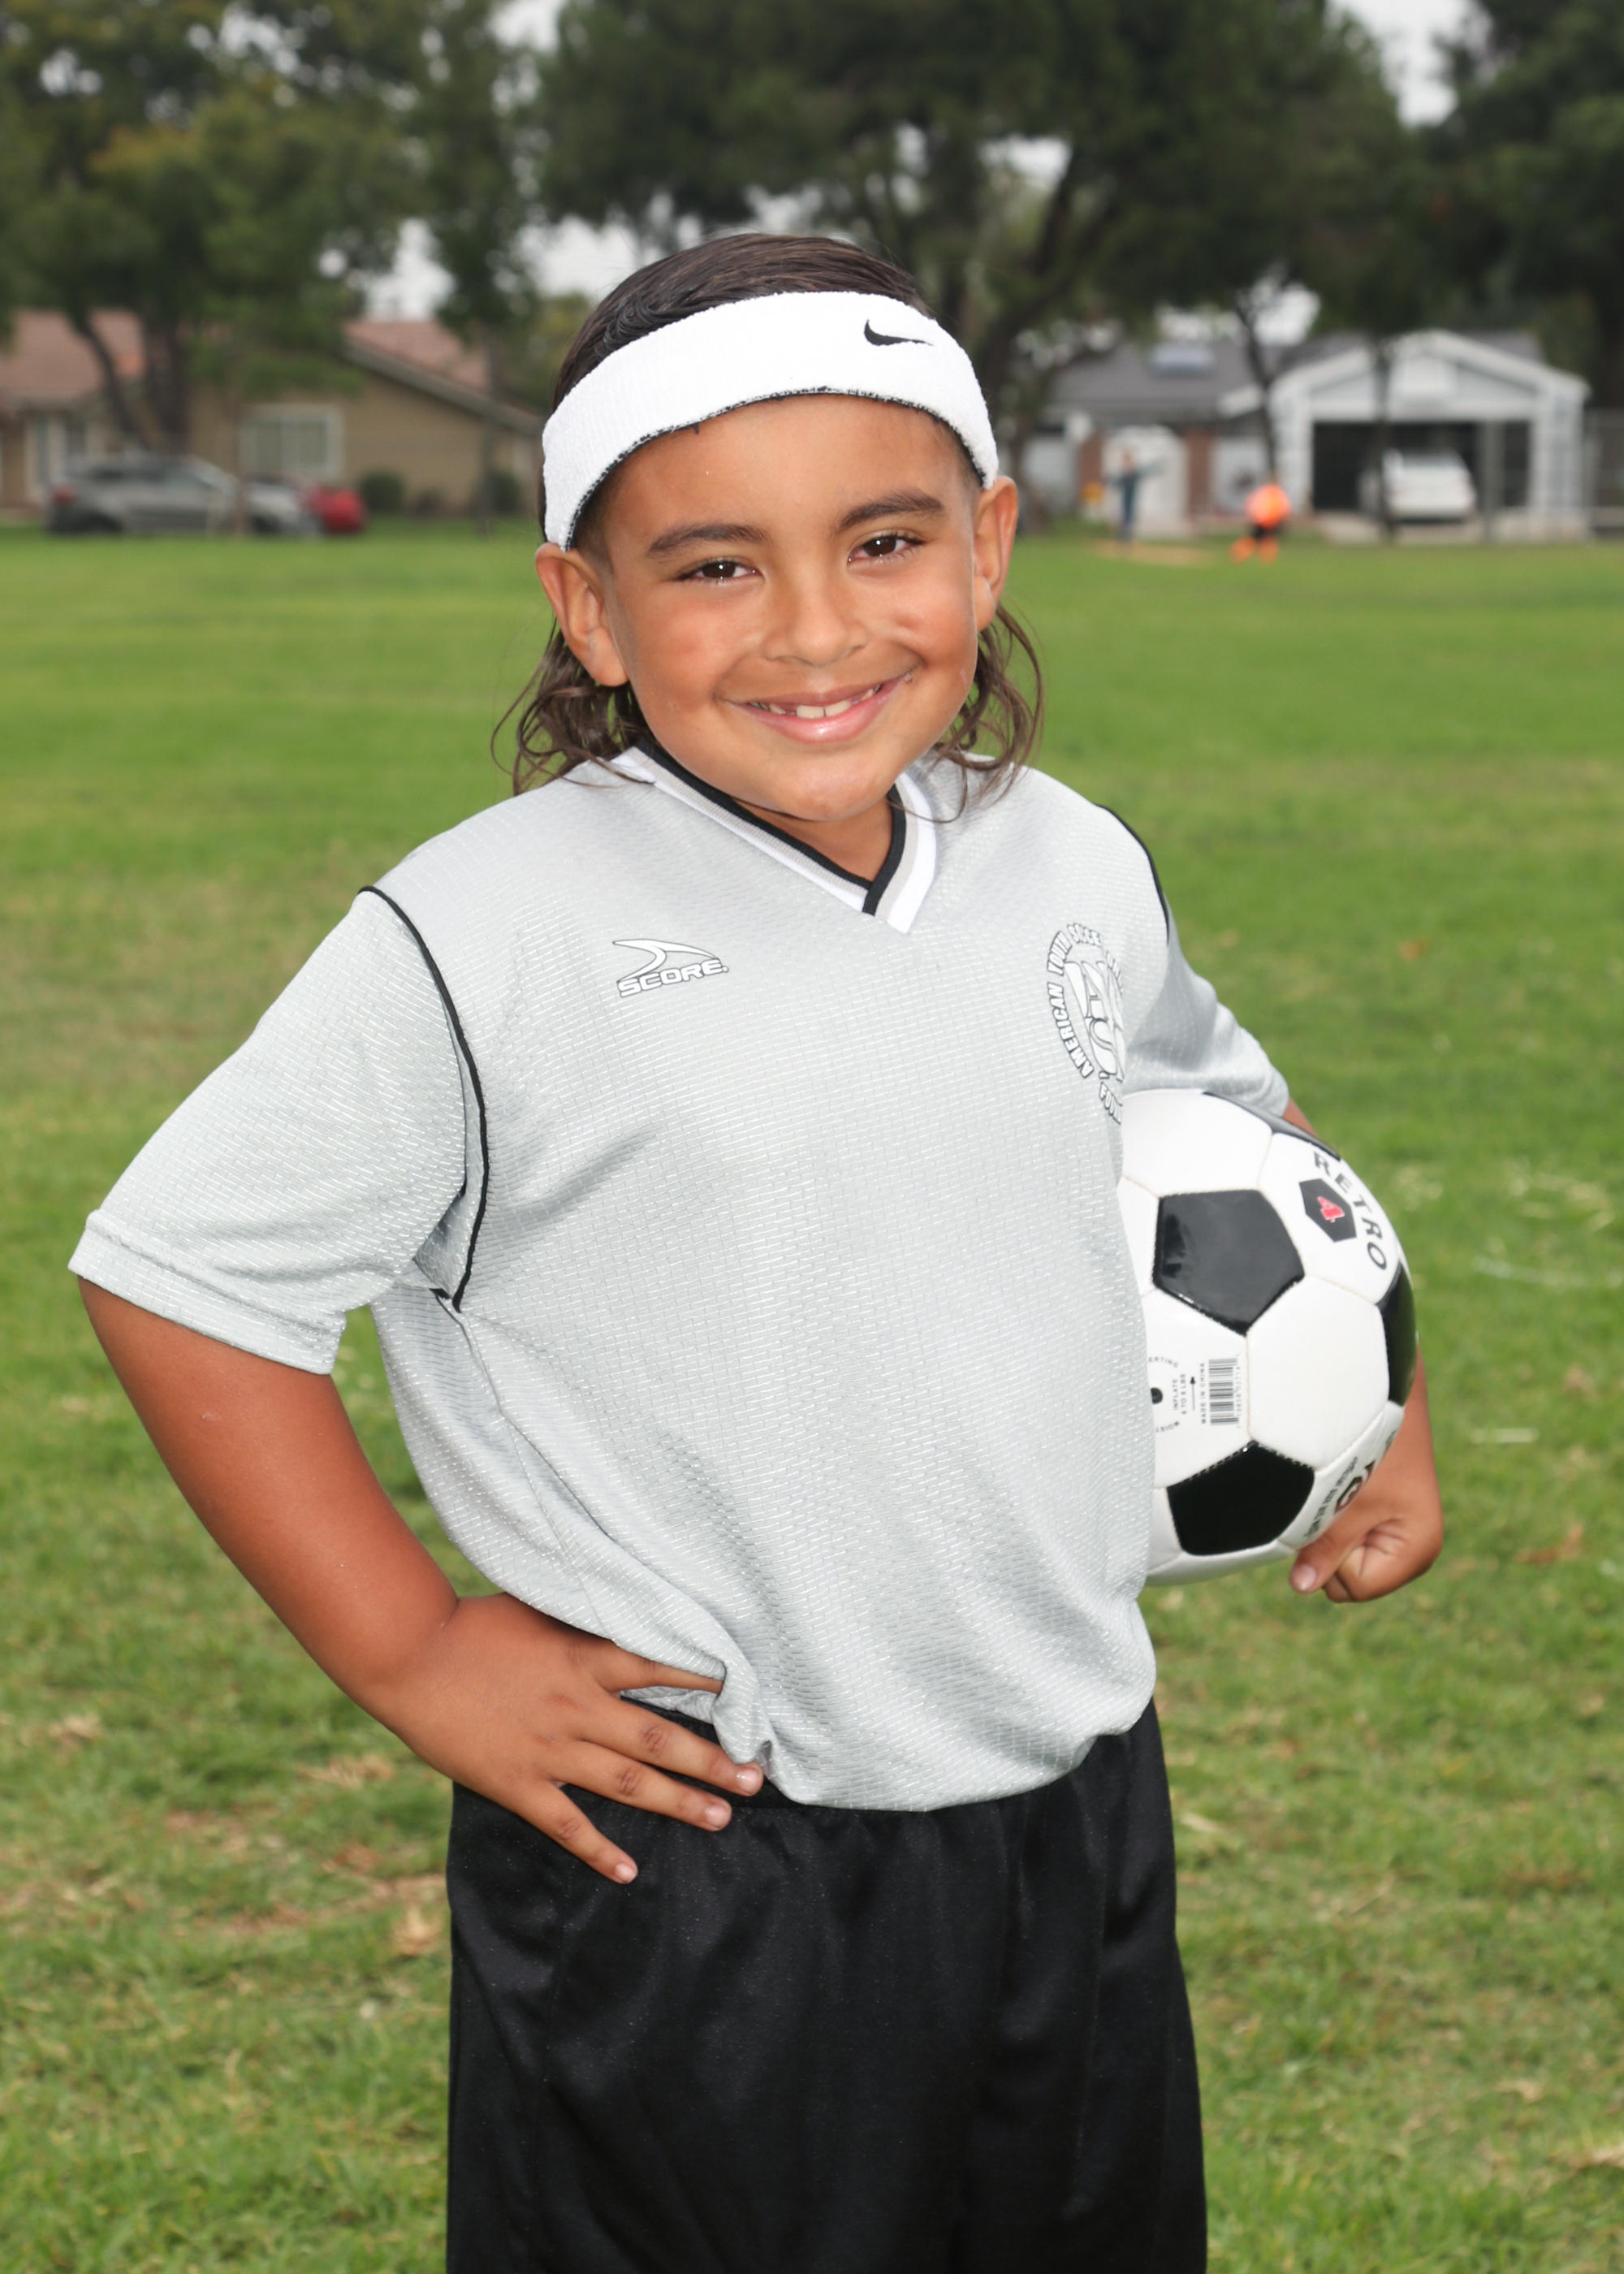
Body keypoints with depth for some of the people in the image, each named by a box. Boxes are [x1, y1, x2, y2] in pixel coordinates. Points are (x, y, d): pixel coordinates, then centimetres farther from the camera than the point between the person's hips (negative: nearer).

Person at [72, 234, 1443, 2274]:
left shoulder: (1075, 872, 2)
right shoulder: (488, 943, -15)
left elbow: (1229, 1120, 22)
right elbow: (176, 1269, -10)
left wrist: (1368, 1402, 14)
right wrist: (409, 1655, -10)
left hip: (1076, 1835, 5)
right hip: (684, 1899, -5)